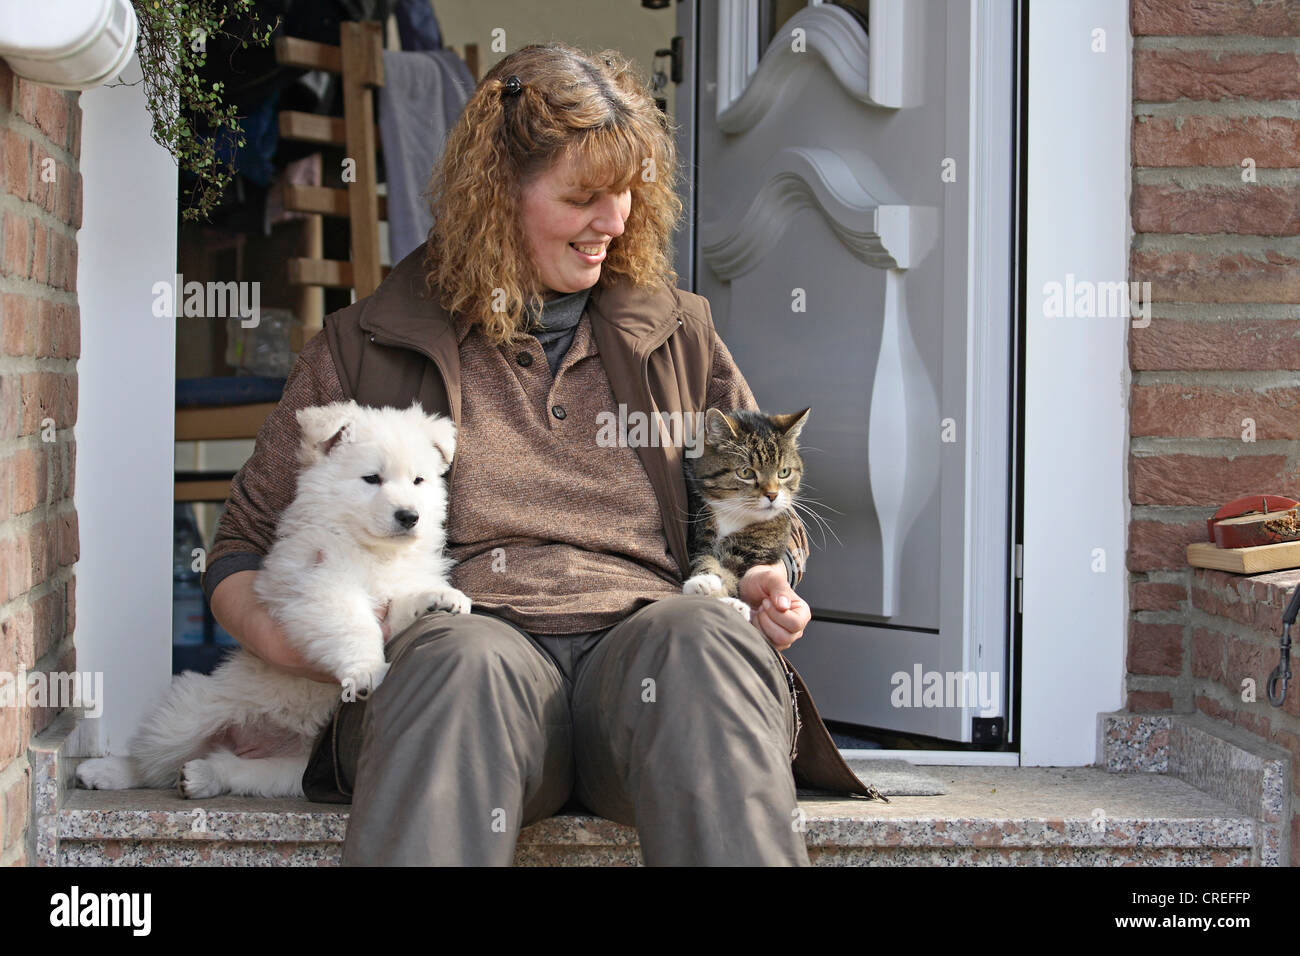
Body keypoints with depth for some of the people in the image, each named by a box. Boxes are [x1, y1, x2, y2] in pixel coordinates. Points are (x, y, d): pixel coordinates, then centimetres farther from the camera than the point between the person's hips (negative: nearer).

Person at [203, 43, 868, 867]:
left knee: (701, 632, -35)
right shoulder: (365, 349, 17)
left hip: (647, 645, 2)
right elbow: (243, 552, 20)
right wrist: (277, 637, -4)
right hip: (466, 642, -1)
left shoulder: (680, 334, 26)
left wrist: (770, 583, 6)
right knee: (466, 661, -39)